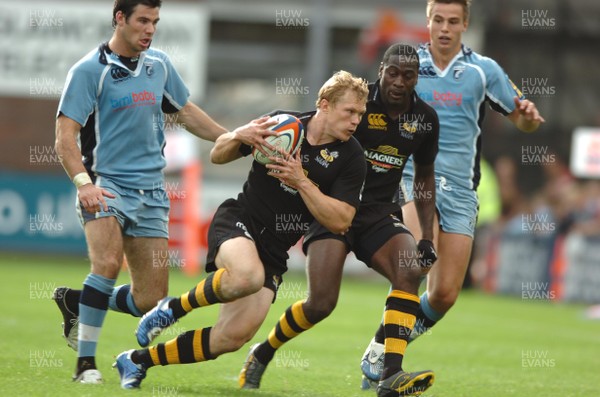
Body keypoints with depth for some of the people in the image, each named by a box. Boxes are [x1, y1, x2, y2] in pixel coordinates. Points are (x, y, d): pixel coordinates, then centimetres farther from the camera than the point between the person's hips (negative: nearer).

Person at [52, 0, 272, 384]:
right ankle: (86, 361, -19)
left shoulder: (159, 64, 9)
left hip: (150, 191, 6)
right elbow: (66, 134, -13)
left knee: (150, 301, 0)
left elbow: (186, 111, 24)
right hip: (105, 183, -5)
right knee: (108, 263, -31)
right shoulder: (89, 70, -8)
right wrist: (83, 182, -27)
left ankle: (78, 302, 25)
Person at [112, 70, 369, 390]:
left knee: (234, 336, -8)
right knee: (248, 275, -38)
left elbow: (340, 222, -12)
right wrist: (238, 137, -14)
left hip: (274, 251, 3)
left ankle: (138, 360, 9)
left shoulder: (351, 159, -5)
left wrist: (302, 183, -21)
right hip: (237, 221, -3)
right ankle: (173, 308, -11)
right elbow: (218, 156, 9)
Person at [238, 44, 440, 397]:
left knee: (410, 272, -25)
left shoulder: (426, 119, 3)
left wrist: (428, 237, 10)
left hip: (380, 212, 4)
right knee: (321, 303, -16)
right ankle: (261, 356, 12)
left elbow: (425, 176, 16)